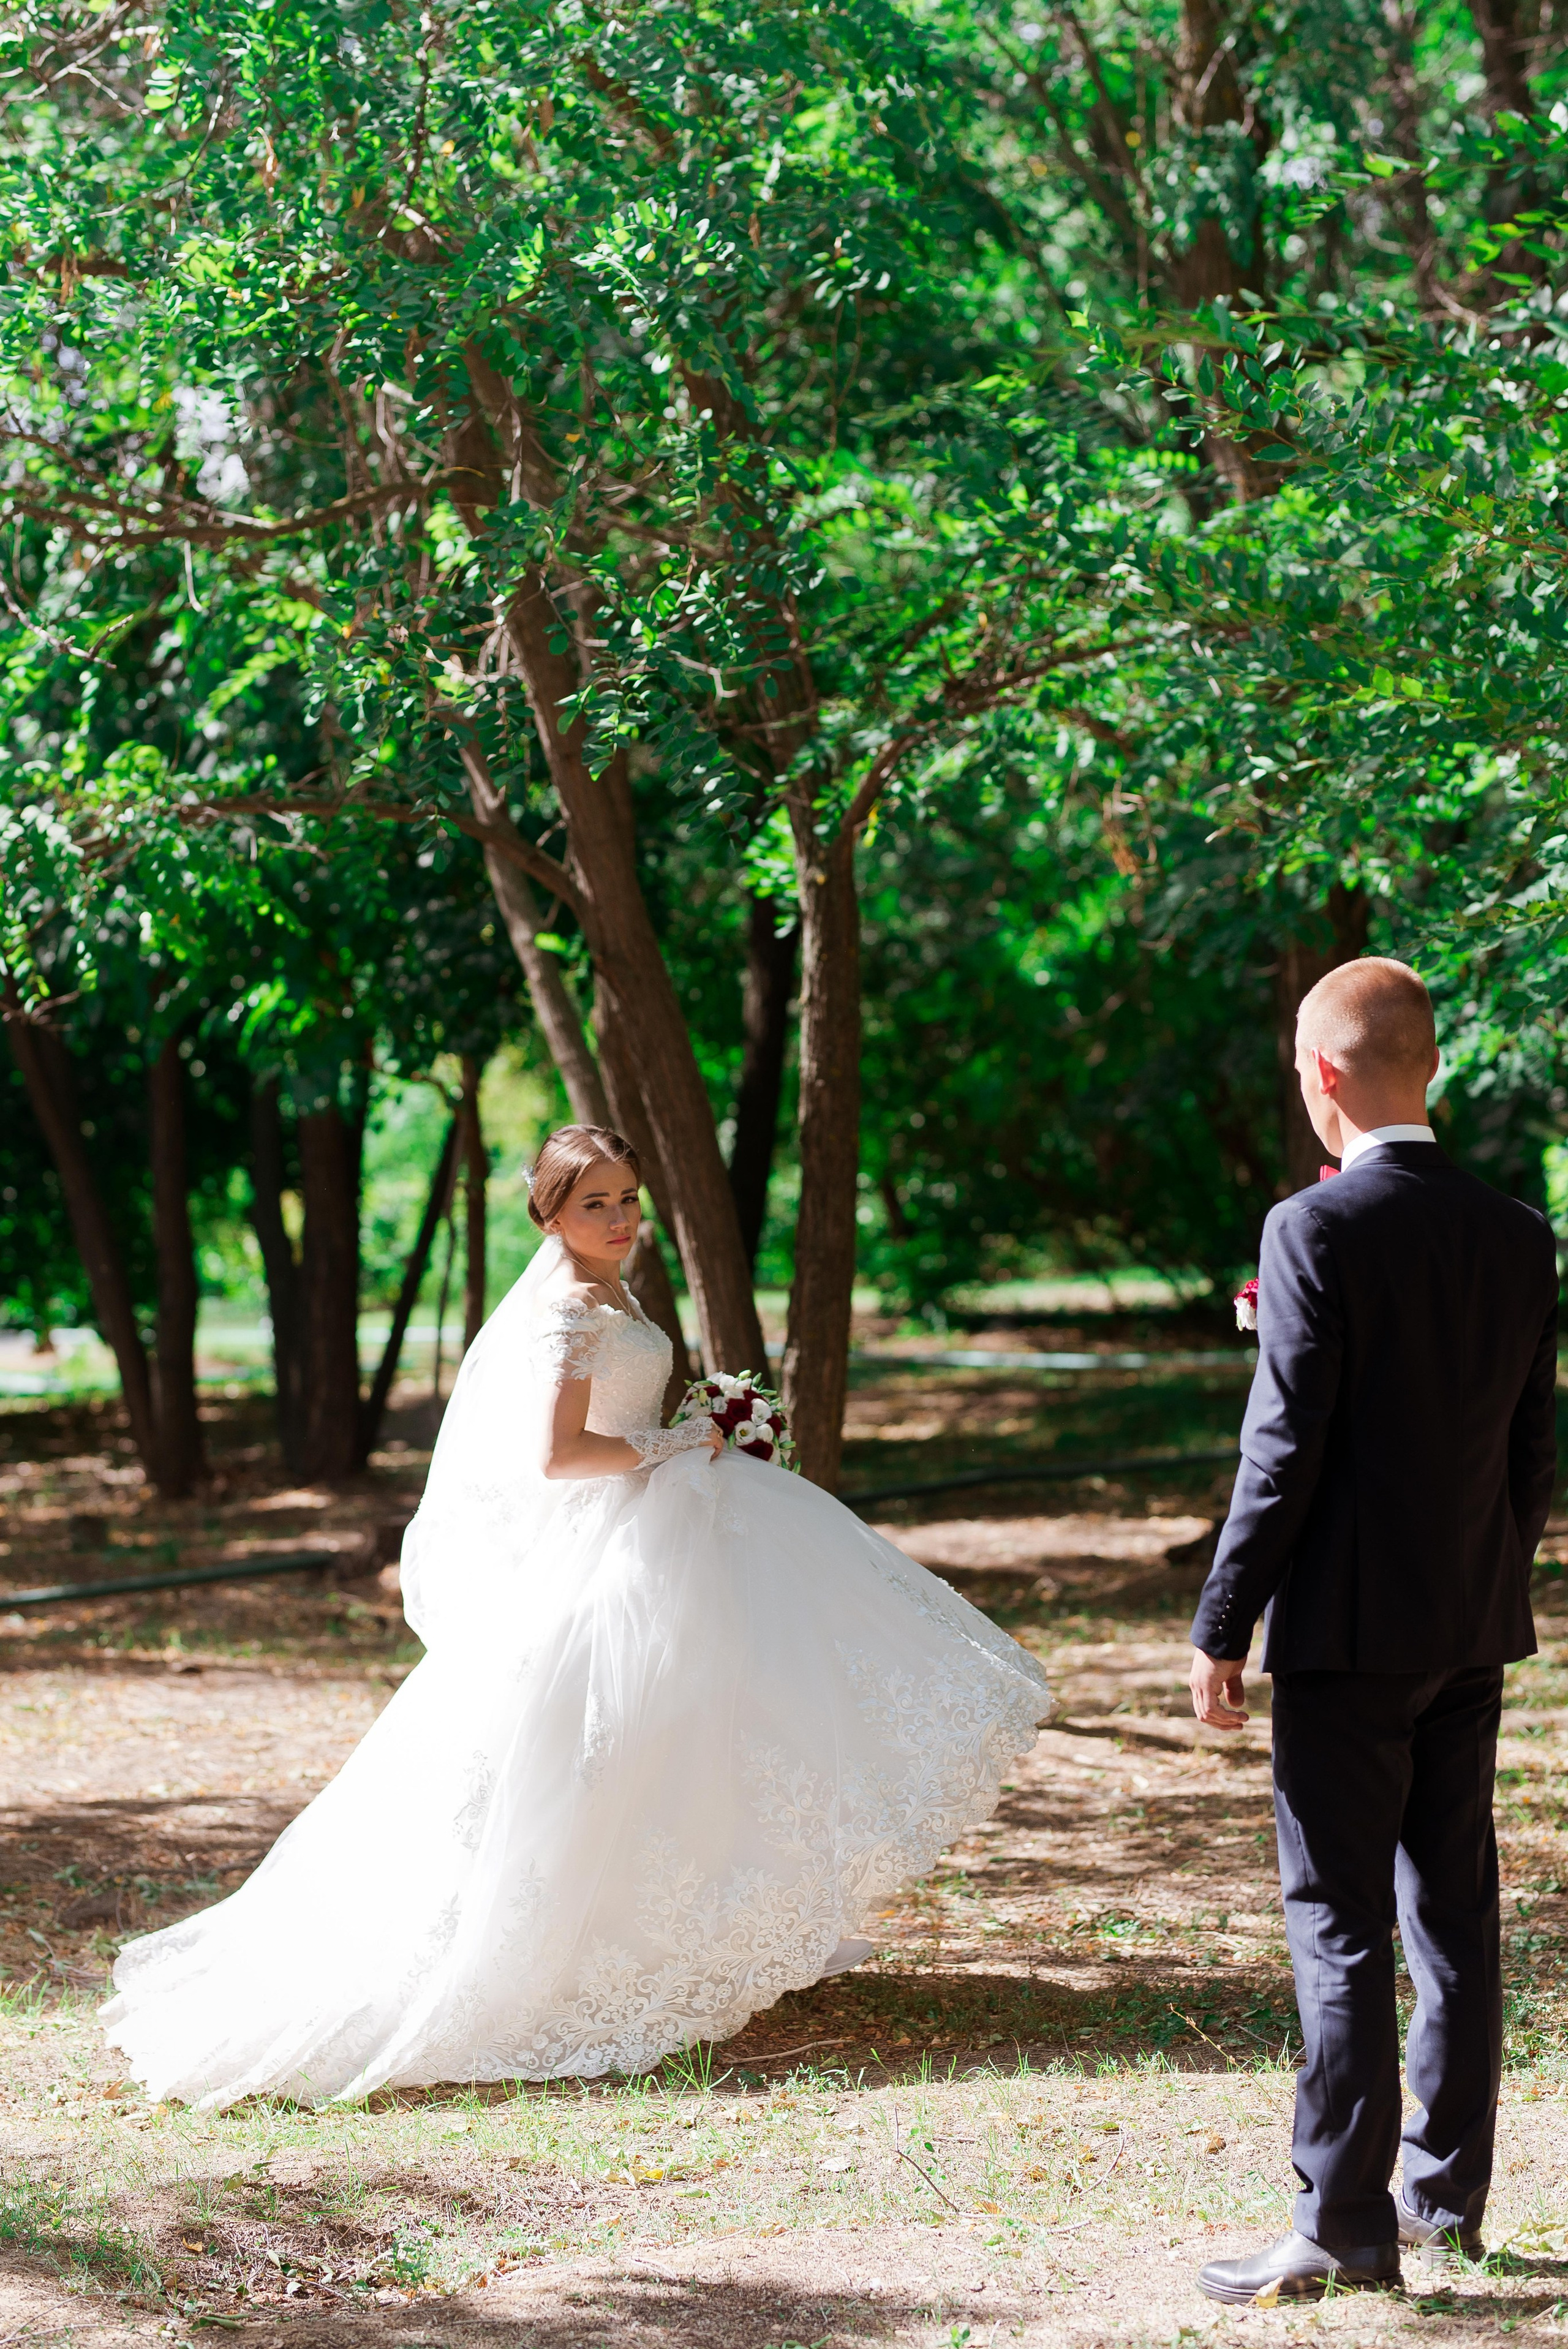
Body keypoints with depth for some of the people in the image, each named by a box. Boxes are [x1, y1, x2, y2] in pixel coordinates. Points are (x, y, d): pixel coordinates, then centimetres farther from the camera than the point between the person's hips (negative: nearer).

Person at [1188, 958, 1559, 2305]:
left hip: (1347, 1631, -6)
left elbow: (1286, 1449, -16)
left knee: (1339, 1924, -2)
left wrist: (1222, 1629, -9)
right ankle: (1449, 2200, 22)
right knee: (1456, 1908, 14)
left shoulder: (1317, 1230, -14)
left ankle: (1346, 2229, -1)